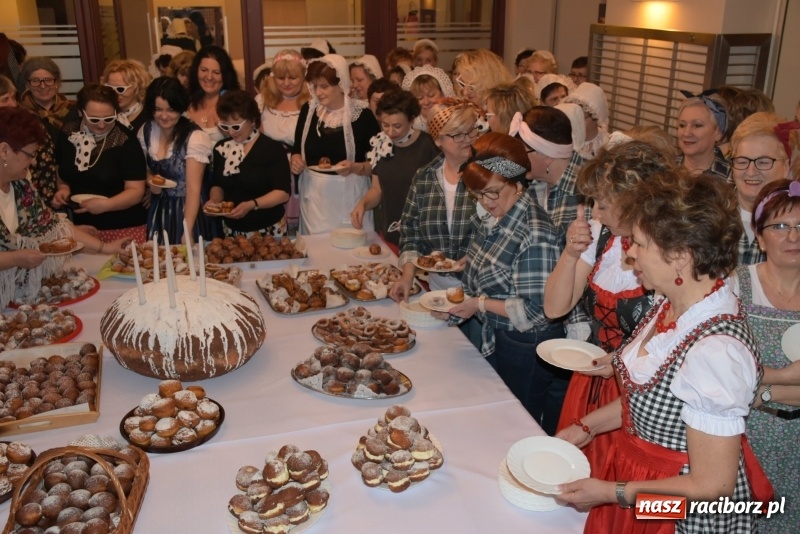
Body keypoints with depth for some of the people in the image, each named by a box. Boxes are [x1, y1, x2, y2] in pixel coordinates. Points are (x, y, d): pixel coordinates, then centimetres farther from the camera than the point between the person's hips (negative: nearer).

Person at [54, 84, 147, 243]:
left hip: (123, 229, -4)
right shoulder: (68, 133, 0)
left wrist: (106, 204, -31)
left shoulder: (125, 141, -14)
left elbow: (136, 191, -15)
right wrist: (63, 189, -4)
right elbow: (62, 173, 16)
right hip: (79, 227, 4)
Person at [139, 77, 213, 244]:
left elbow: (194, 189, -22)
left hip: (186, 209, -5)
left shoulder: (195, 137, -18)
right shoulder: (145, 131, -1)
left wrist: (187, 232, -30)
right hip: (157, 209, 5)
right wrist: (150, 180, -9)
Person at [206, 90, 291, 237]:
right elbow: (218, 185, 13)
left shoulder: (272, 149, -13)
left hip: (267, 230, -5)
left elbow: (283, 192, -17)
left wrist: (251, 205, -28)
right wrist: (214, 200, -8)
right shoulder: (222, 148, 3)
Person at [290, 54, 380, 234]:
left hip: (348, 196, -3)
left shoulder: (362, 115, -10)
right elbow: (297, 148, 15)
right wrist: (295, 160, -5)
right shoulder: (308, 110, 3)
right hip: (313, 194, 4)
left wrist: (356, 168, -24)